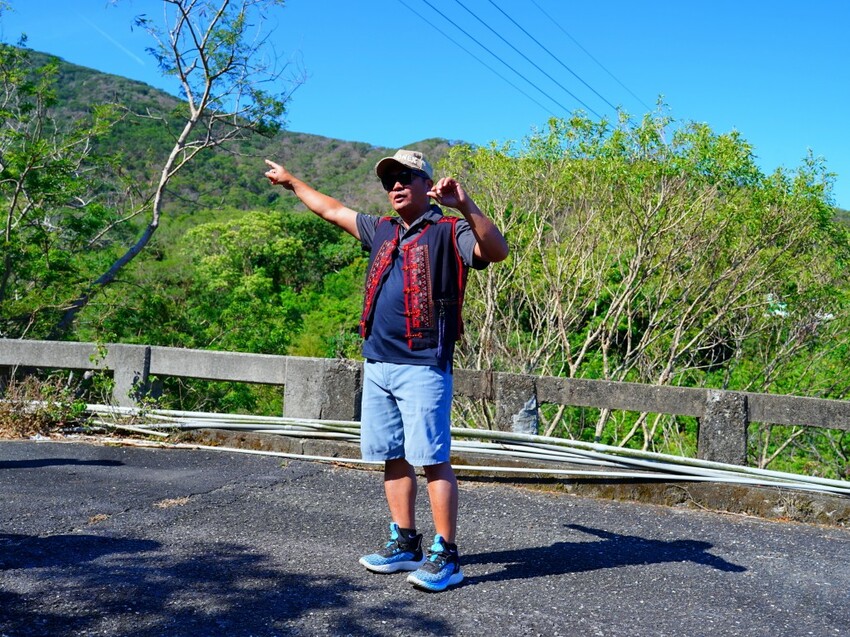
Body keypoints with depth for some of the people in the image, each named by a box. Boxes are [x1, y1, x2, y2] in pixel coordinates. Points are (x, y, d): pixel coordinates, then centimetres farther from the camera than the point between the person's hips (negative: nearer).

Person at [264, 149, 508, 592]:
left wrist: (465, 206, -32)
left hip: (423, 368, -7)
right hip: (377, 365, 7)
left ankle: (446, 556, -1)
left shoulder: (449, 232, -2)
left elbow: (496, 251, -20)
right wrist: (291, 181, 41)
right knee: (393, 458, 11)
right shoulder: (381, 231, 18)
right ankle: (405, 544, 22)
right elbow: (331, 210, 32)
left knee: (432, 459, -7)